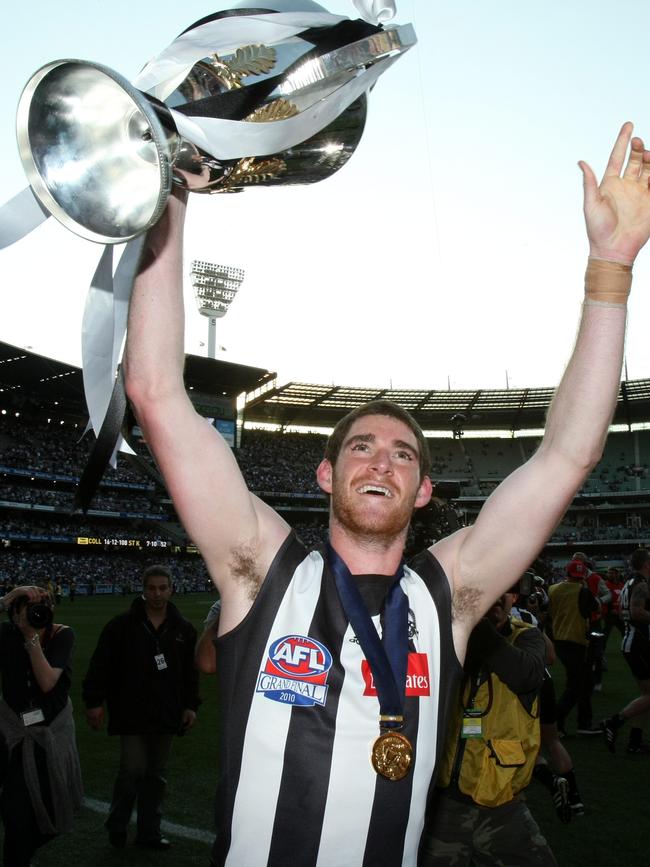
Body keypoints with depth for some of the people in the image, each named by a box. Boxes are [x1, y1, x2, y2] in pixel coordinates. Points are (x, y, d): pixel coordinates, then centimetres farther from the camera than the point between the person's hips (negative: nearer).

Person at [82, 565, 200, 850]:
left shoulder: (183, 629, 6)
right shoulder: (122, 625, -5)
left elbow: (191, 672, 13)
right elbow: (100, 666, -4)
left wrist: (191, 705, 8)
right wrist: (94, 701, -7)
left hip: (166, 716, 4)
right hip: (131, 714, -4)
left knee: (156, 775, 11)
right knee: (133, 770, -7)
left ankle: (149, 832, 25)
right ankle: (117, 826, 18)